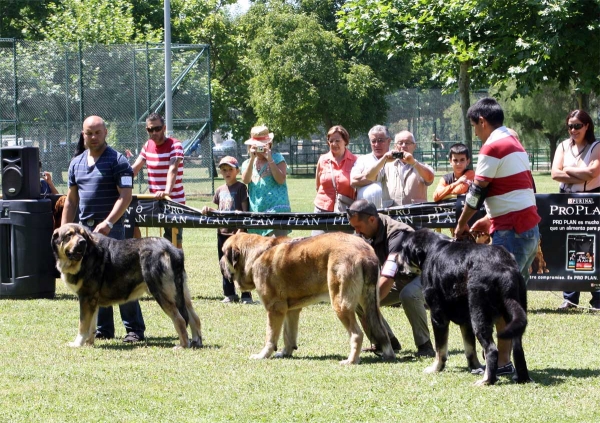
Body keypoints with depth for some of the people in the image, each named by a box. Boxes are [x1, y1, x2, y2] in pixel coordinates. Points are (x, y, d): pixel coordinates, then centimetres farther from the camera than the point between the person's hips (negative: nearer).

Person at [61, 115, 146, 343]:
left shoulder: (117, 161, -6)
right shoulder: (77, 163, 14)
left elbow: (125, 196, -14)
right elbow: (71, 200, 18)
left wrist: (108, 223, -24)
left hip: (110, 229, -6)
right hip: (84, 229, 6)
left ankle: (134, 329, -3)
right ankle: (103, 329, 14)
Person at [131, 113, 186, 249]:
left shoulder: (174, 145, -11)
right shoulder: (148, 145, 10)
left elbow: (173, 170, -26)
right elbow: (135, 168, 9)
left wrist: (167, 192, -42)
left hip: (173, 201, -7)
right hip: (153, 201, 7)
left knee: (174, 241, -6)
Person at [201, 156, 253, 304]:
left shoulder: (241, 188, -5)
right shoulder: (220, 190, 14)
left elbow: (244, 210, -9)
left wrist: (240, 229, -16)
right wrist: (209, 210, -1)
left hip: (237, 232, -7)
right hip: (222, 231, 7)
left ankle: (246, 295, -1)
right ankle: (229, 294, 19)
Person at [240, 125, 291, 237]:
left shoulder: (277, 158, 6)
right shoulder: (247, 163, 16)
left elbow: (281, 179, -8)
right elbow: (245, 180, -3)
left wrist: (270, 159, -11)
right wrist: (252, 159, -9)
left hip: (277, 211, -5)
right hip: (256, 211, 5)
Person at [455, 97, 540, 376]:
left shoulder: (493, 147, -11)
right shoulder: (515, 144, 19)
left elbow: (477, 192, -9)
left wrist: (461, 225, 4)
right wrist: (488, 220, 21)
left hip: (510, 231, -9)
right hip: (530, 225, 9)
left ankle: (502, 362, -10)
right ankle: (515, 358, 14)